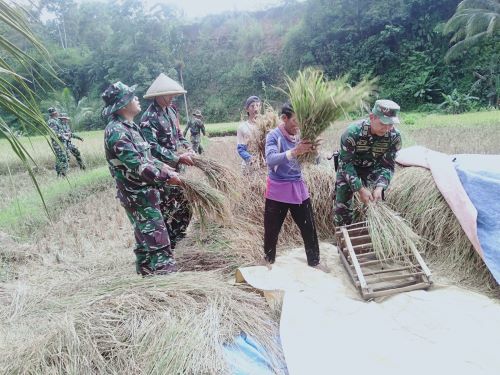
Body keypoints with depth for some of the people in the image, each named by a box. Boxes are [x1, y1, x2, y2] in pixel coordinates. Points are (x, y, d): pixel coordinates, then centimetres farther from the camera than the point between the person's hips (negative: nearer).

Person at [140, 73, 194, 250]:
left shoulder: (171, 110, 8)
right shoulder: (149, 118, -18)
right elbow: (153, 148, -23)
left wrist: (187, 147, -1)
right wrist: (178, 158, -24)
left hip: (176, 169, 8)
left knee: (183, 208, 16)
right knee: (165, 208, 1)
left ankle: (176, 236, 35)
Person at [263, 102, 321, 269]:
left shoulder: (299, 135, 3)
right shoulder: (274, 135, -12)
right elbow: (271, 159, -30)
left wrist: (312, 151, -19)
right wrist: (294, 152, -44)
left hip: (298, 188, 4)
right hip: (278, 190, -4)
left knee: (309, 229, 8)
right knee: (271, 231, 9)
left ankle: (314, 263, 24)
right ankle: (268, 263, 30)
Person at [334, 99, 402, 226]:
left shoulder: (395, 136, -24)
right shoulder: (353, 132, -34)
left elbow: (387, 166, -16)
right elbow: (346, 163, -30)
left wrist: (380, 187, -33)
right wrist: (360, 189, -36)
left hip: (373, 168, 3)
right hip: (348, 167, -2)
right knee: (342, 204, -3)